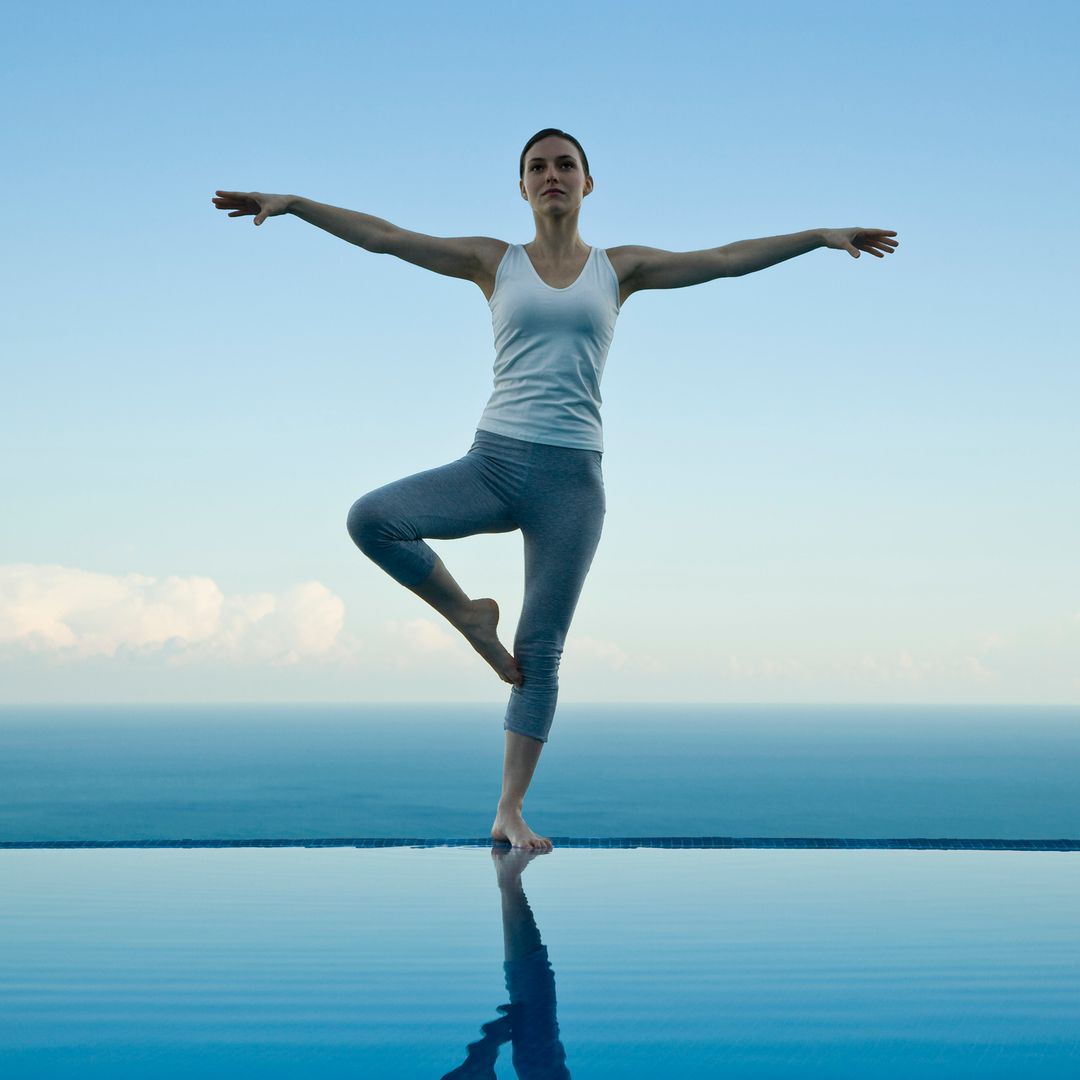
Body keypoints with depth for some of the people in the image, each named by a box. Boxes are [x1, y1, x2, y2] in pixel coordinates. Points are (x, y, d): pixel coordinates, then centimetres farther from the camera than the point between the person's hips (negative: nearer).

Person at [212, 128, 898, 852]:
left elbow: (728, 259, 8)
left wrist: (823, 235, 3)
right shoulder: (495, 262, 9)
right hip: (494, 462, 1)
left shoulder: (620, 269, 10)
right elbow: (383, 236, 4)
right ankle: (469, 616, 0)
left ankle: (510, 811, 8)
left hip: (572, 475, 0)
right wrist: (290, 203, -3)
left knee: (541, 654, 0)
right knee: (370, 518, -24)